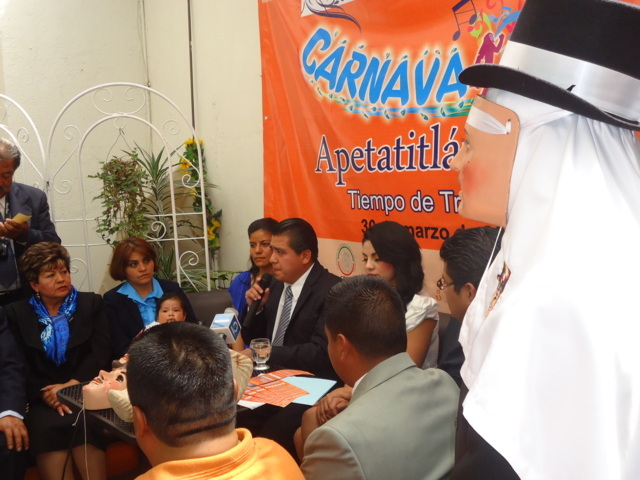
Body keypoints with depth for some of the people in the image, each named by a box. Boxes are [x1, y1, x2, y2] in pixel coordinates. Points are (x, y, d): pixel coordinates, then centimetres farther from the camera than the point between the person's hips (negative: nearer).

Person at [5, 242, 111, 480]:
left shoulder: (91, 303, 9)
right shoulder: (16, 313, 9)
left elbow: (101, 352, -1)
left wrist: (72, 385, -16)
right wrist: (46, 394, -16)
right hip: (43, 398, 0)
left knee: (84, 425, -30)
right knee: (47, 427, -30)